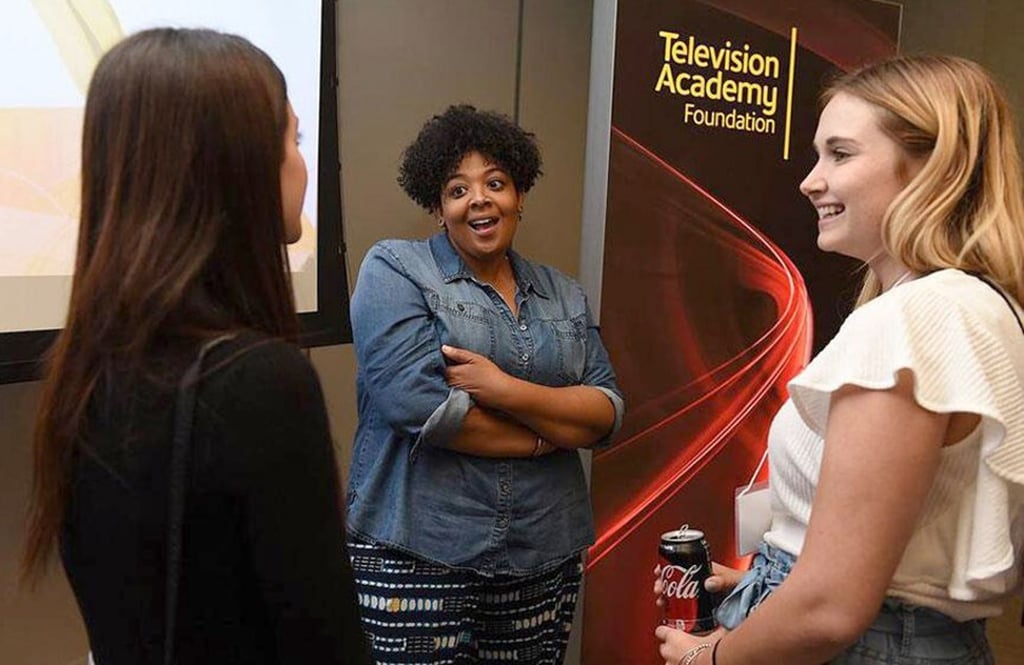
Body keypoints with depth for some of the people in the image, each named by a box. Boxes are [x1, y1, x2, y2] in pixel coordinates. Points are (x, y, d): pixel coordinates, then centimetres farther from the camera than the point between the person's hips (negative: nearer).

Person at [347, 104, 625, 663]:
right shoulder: (395, 269, -4)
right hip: (416, 555, -4)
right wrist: (549, 434, -9)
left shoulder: (564, 295, 10)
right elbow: (415, 401, -18)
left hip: (545, 557, 5)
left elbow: (607, 412, 0)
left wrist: (504, 389, -18)